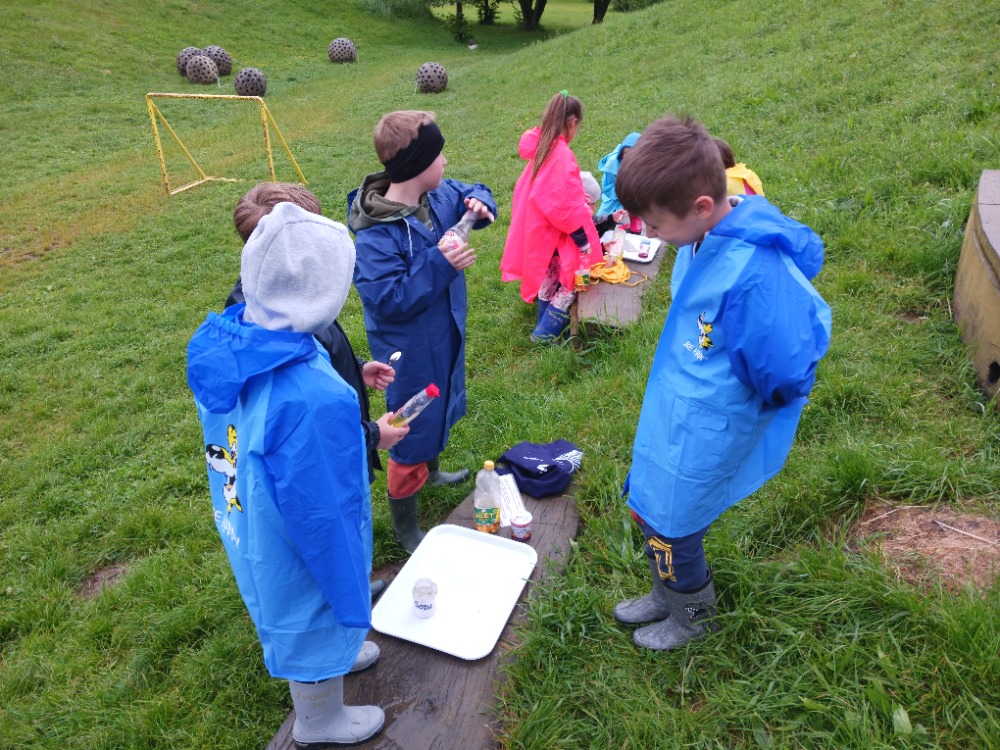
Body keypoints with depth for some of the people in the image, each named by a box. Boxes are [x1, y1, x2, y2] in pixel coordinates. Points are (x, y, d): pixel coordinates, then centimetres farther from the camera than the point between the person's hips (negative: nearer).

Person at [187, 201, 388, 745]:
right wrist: (352, 596, -13)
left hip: (244, 526, 7)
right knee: (315, 623, 23)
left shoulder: (221, 342, -17)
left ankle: (336, 655, 64)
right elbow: (324, 512, -29)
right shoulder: (315, 399, -42)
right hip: (296, 551, -7)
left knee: (288, 616, 33)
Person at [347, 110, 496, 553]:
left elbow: (472, 193, 13)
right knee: (413, 431, 7)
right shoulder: (376, 235, -30)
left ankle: (430, 470, 59)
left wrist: (479, 203, -11)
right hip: (410, 353, -8)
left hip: (444, 334, 9)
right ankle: (403, 524, 29)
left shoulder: (440, 195, -7)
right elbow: (388, 301, -30)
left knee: (440, 409, 30)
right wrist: (440, 265, -36)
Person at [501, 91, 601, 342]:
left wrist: (580, 202, 17)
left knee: (549, 279, 21)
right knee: (571, 282, 5)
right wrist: (582, 239, -16)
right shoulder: (562, 155, -24)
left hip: (539, 230, 9)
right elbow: (567, 205, -24)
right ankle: (546, 332, 7)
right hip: (557, 235, -9)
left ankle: (547, 327, 34)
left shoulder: (540, 147, 2)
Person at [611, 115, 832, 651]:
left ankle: (694, 615, 42)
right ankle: (666, 595, 50)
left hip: (704, 434, -8)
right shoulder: (702, 239, -6)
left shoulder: (756, 273, -33)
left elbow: (786, 374, -26)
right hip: (670, 411, 8)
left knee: (670, 528, 11)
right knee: (645, 505, 23)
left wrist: (722, 404, -9)